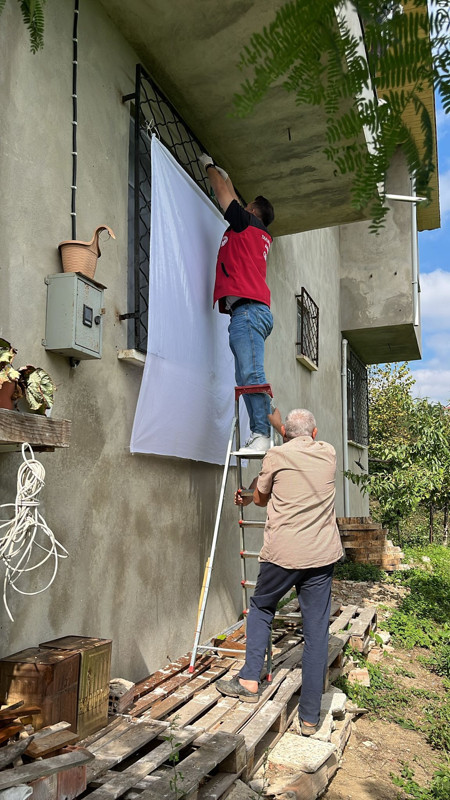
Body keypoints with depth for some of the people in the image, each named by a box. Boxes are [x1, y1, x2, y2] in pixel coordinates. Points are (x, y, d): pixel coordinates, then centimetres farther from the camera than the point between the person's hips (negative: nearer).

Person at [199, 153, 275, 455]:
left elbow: (224, 194, 19)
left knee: (251, 376, -16)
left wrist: (209, 166, 36)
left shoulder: (246, 222, 7)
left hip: (248, 308, -9)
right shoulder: (261, 235, 28)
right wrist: (225, 175, 57)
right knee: (246, 377, 3)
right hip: (254, 310, 9)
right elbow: (232, 200, 44)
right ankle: (258, 435, -2)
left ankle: (261, 435, -20)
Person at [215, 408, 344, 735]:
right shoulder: (329, 453, 8)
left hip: (282, 554, -2)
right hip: (323, 555, 3)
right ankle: (310, 717, 15)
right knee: (317, 633, 8)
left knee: (261, 608, 23)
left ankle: (249, 681, 23)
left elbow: (261, 499, 13)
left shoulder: (276, 456, -1)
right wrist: (275, 420, 42)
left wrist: (249, 496, 36)